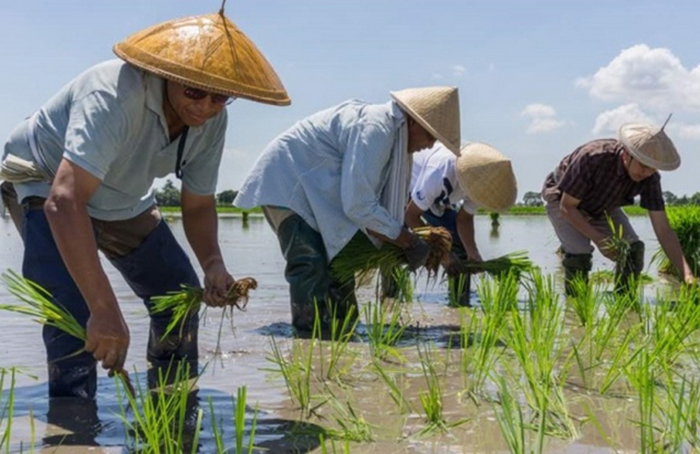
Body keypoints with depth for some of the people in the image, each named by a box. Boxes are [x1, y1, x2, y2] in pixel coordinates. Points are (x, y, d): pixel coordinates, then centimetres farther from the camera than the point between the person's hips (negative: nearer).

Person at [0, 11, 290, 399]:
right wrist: (105, 310, -53)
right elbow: (64, 202, -49)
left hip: (121, 200, 7)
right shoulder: (114, 96, -41)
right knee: (74, 307, -26)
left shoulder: (212, 121, -18)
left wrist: (213, 264, -26)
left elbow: (198, 204, -5)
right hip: (43, 183, -7)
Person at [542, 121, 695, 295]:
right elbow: (566, 207, -29)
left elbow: (663, 229, -24)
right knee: (579, 254, -27)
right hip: (563, 200, -5)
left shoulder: (649, 177, -26)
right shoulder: (592, 158, -40)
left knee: (633, 249, -15)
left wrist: (686, 273, -35)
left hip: (603, 207, 5)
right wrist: (599, 239, -37)